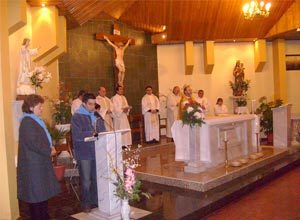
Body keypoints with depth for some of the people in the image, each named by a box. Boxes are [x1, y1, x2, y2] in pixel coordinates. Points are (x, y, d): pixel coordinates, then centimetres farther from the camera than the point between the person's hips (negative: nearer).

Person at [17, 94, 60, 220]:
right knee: (36, 193, -1)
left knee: (43, 192, 17)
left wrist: (50, 148, 5)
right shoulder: (27, 122, -16)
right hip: (33, 164, -10)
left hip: (41, 162, 10)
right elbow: (33, 143, -23)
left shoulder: (36, 120, 15)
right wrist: (49, 151, -12)